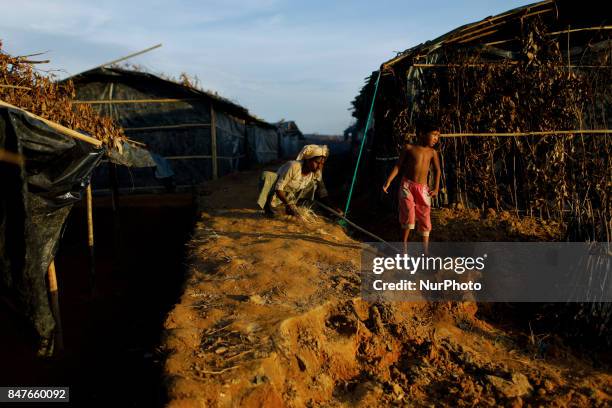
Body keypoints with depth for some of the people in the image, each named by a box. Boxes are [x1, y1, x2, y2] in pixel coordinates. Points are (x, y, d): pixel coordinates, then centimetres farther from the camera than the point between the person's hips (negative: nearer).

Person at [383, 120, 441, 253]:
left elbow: (437, 170, 15)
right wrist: (388, 182, -6)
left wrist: (436, 188, 8)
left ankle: (426, 250, 15)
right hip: (407, 186, -3)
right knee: (409, 214, -13)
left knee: (425, 217, 4)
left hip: (423, 188, 3)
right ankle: (404, 244, 4)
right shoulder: (409, 148, -3)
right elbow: (398, 166, 0)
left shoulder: (432, 152, 5)